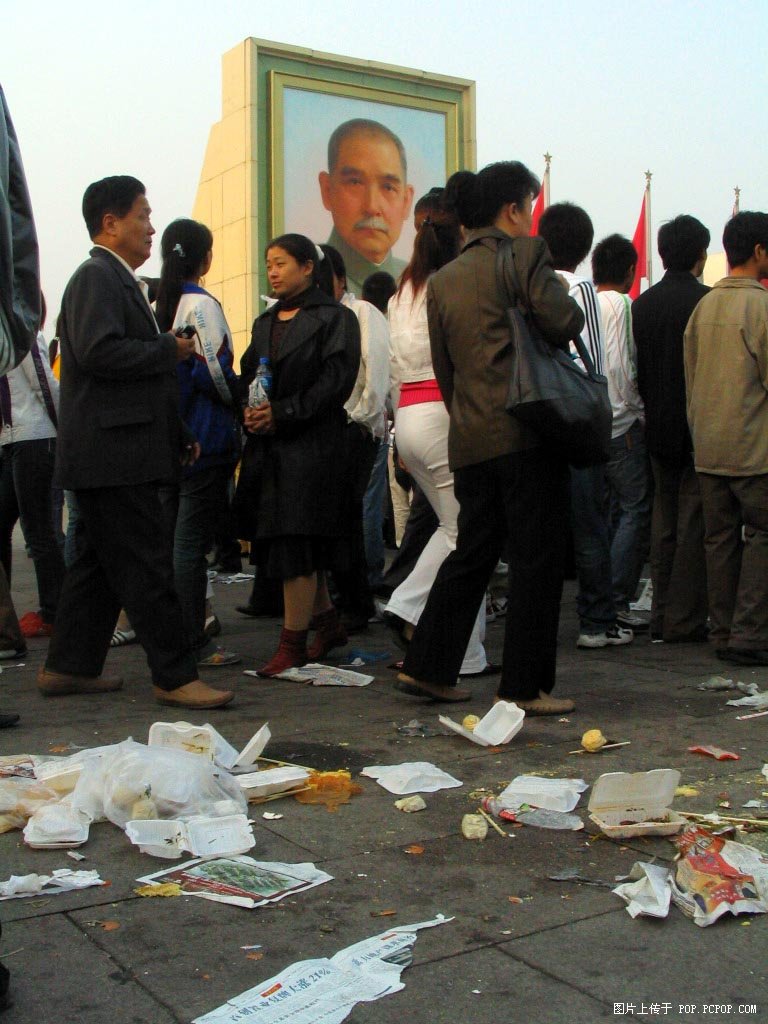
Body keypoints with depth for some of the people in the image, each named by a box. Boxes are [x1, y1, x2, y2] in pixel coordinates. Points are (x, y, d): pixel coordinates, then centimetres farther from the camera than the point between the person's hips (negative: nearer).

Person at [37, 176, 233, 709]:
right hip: (112, 452, -11)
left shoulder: (120, 281, 23)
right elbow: (98, 351, -25)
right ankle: (176, 676, -2)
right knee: (147, 565, -7)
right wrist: (169, 349, -13)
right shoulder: (96, 277, -9)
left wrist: (178, 436, 23)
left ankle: (69, 666, 23)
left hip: (118, 454, 11)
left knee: (101, 561, 14)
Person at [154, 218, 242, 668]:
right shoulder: (201, 304, -12)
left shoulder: (158, 305, 11)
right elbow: (214, 372, -17)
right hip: (205, 438, -8)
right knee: (193, 541, -5)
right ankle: (193, 643, 0)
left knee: (173, 537, 14)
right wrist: (241, 401, 0)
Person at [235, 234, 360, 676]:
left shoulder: (334, 317, -1)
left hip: (312, 443, -7)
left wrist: (281, 414, -16)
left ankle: (293, 643, 0)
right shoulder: (265, 322, 20)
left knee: (296, 542, -8)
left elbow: (336, 380, -11)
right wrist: (249, 409, -4)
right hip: (266, 445, 7)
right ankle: (326, 616, 30)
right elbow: (248, 374, 18)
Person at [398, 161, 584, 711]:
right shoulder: (526, 255, -4)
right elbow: (564, 321, -16)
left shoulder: (442, 280, 15)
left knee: (473, 552, 16)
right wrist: (564, 292, 5)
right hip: (527, 432, -7)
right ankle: (525, 686, 6)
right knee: (537, 558, 1)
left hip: (470, 439, 7)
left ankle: (426, 666, 18)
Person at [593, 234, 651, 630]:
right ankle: (616, 601, -7)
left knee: (609, 511, 14)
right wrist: (639, 409, -6)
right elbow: (620, 366, -18)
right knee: (636, 509, -3)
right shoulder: (620, 303, -10)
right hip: (620, 423, -8)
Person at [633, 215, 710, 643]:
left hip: (659, 431, 6)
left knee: (663, 523, 13)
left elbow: (634, 371, 8)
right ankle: (685, 619, 4)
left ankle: (662, 616, 18)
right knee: (694, 524, 0)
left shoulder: (642, 304, 4)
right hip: (700, 430, -6)